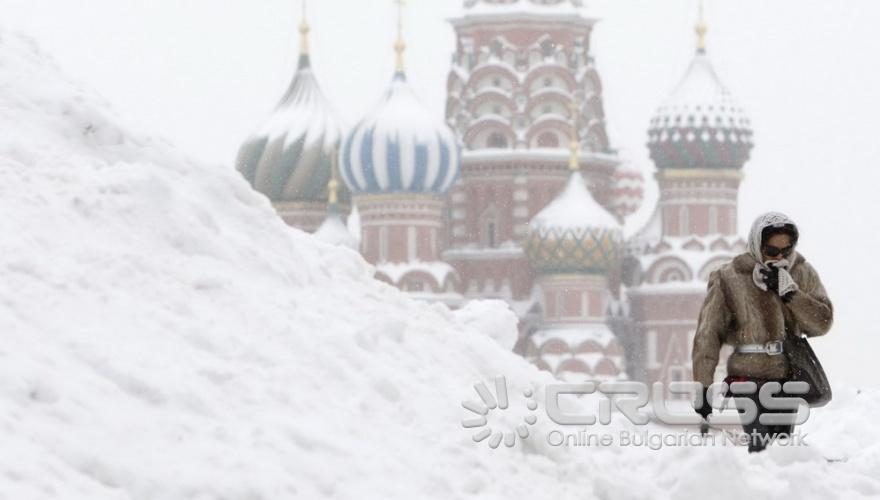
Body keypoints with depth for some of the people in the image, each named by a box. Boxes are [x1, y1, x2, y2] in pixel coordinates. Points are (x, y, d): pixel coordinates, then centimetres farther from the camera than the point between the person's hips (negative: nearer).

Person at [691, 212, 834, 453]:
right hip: (749, 378, -4)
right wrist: (703, 386, -8)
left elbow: (822, 323, -1)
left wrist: (789, 291, -13)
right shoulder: (729, 278, -6)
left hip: (788, 377, 4)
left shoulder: (803, 274, 5)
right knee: (761, 449, -16)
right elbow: (708, 334, -4)